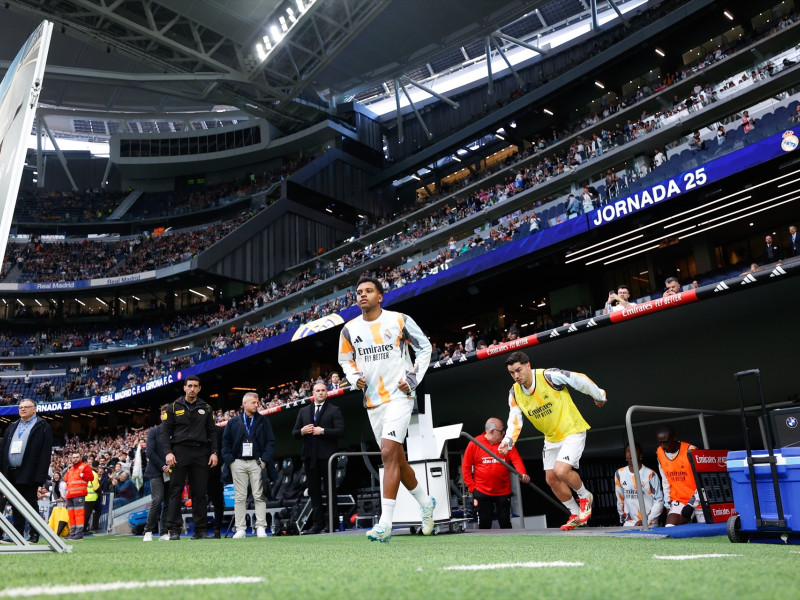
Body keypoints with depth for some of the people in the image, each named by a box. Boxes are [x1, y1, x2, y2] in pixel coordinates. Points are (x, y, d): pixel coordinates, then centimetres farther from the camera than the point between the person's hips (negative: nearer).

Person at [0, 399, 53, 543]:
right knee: (16, 506, 11)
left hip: (28, 475, -6)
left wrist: (40, 477, -16)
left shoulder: (43, 427, -2)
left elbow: (45, 453, -9)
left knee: (31, 504, 0)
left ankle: (34, 535, 7)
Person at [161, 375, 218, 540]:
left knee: (200, 492, 2)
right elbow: (165, 431, 3)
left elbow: (211, 432, 14)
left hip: (200, 452, 2)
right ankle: (174, 530, 3)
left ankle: (200, 530, 7)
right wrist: (168, 452, -9)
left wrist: (214, 452, 3)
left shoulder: (206, 408, 13)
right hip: (179, 452, -2)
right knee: (176, 491, -3)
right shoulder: (174, 407, 7)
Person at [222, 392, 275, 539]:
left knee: (259, 496, -3)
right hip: (238, 463, 1)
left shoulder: (263, 421, 9)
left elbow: (270, 441, 5)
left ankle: (261, 528, 1)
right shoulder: (233, 422, 10)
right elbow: (226, 442, 8)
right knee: (239, 497, 2)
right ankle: (240, 529, 7)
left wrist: (264, 459, -6)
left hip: (256, 462, -1)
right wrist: (230, 461, -3)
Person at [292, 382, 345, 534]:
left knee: (330, 490, -1)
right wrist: (302, 431, -6)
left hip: (327, 455, -4)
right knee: (314, 491, 8)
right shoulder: (304, 411, 16)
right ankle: (317, 523, 14)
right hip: (310, 456, 4)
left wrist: (322, 431, -15)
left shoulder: (334, 410, 4)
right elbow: (294, 433, 16)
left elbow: (340, 431, -7)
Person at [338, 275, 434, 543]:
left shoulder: (399, 320, -6)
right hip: (372, 400, 5)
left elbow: (424, 347, 4)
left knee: (389, 453, -17)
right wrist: (354, 377, -1)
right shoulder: (350, 329, 4)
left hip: (399, 396, -5)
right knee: (397, 459, 13)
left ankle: (385, 524, -15)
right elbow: (345, 358, 19)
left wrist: (413, 378, -6)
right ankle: (426, 502, 35)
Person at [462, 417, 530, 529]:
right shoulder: (474, 444, -5)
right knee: (484, 524, 4)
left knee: (505, 523, 8)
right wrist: (471, 487, -5)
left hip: (503, 491, 2)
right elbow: (466, 466, -1)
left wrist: (522, 474, -29)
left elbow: (516, 459, -10)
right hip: (482, 492, -2)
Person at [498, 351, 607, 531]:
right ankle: (576, 515, 26)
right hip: (551, 438, 7)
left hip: (573, 430, -7)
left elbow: (580, 380, -12)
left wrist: (599, 396, 3)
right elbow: (514, 420, -9)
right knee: (551, 479, 5)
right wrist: (508, 440, -28)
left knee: (561, 471, -22)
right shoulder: (515, 393, -6)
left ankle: (585, 497, 10)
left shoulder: (550, 376, -23)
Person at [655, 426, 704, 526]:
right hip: (678, 501, 4)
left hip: (698, 500, -4)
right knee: (669, 528, -13)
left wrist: (692, 503, -16)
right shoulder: (660, 453, 1)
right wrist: (667, 503, 9)